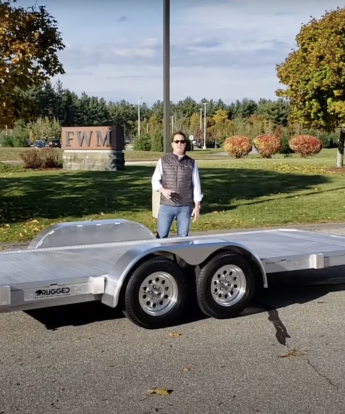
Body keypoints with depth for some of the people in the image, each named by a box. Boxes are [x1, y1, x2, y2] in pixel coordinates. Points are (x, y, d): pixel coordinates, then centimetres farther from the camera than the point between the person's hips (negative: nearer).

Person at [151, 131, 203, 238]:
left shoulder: (191, 163, 5)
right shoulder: (163, 161, 4)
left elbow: (196, 185, 6)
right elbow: (155, 180, 6)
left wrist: (197, 206, 2)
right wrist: (163, 190, -15)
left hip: (185, 207, 1)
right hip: (166, 206, -1)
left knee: (183, 237, 7)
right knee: (161, 236, 0)